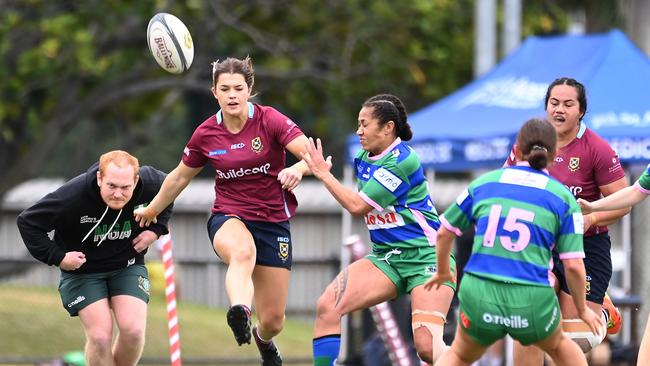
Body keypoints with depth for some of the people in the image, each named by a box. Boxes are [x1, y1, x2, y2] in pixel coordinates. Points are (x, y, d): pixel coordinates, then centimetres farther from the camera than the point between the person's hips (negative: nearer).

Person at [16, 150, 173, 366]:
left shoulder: (147, 183, -19)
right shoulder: (72, 196, -30)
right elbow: (28, 222, -19)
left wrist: (156, 229, -2)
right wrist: (57, 257, -19)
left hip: (127, 266, 3)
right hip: (82, 272, -3)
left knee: (133, 330, -15)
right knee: (100, 335, -16)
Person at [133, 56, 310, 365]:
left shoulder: (269, 120, -9)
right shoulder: (206, 134, -1)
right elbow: (179, 177, 16)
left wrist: (298, 168, -41)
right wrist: (151, 211, 27)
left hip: (273, 221, 0)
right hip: (228, 219, 0)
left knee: (273, 320, 3)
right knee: (242, 252, -41)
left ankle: (263, 340, 42)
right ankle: (240, 312, -72)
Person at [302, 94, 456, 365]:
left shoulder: (402, 160, -16)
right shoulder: (364, 159, 9)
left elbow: (358, 206, -16)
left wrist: (324, 174, -7)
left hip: (426, 259, -7)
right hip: (386, 257, 8)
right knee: (327, 306, -14)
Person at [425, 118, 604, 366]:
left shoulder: (484, 183, 10)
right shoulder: (564, 198, 4)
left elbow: (444, 233, 18)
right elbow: (573, 266, 0)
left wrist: (442, 272, 37)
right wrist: (582, 310, 16)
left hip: (478, 292, 1)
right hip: (532, 300, -1)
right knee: (559, 346, 31)